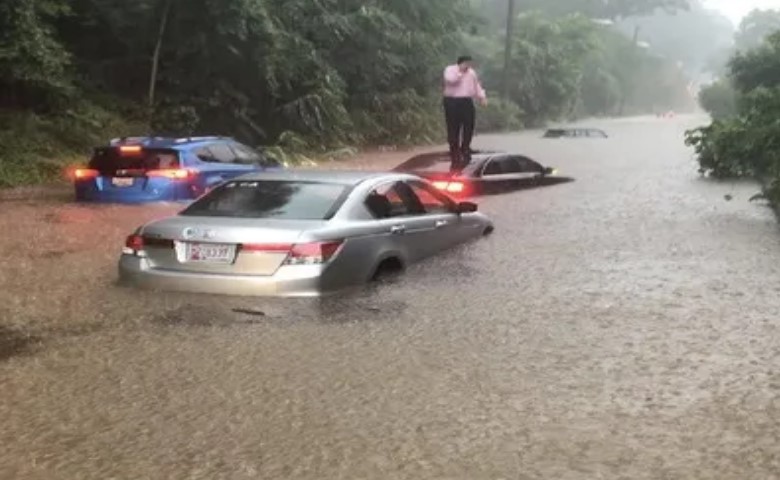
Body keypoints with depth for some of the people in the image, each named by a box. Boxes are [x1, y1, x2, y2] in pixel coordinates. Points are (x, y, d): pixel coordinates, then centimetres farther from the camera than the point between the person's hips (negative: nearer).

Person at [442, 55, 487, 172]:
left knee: (468, 128, 0)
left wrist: (482, 97, 6)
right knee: (453, 131, -3)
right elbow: (450, 80, -20)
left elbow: (477, 86, 19)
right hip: (452, 102, -4)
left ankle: (465, 153, 15)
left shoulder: (471, 72, 16)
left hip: (467, 102, 4)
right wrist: (460, 71, -11)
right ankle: (455, 157, 2)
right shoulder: (450, 70, 1)